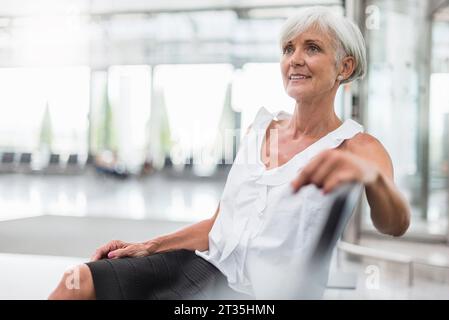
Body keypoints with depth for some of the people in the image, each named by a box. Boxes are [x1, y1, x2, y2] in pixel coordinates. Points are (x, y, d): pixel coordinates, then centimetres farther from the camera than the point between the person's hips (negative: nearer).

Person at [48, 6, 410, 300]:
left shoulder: (358, 147, -6)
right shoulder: (260, 128, 11)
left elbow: (395, 225, -28)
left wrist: (369, 175, -50)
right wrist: (149, 247, 11)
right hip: (205, 263, 6)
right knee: (79, 282, -11)